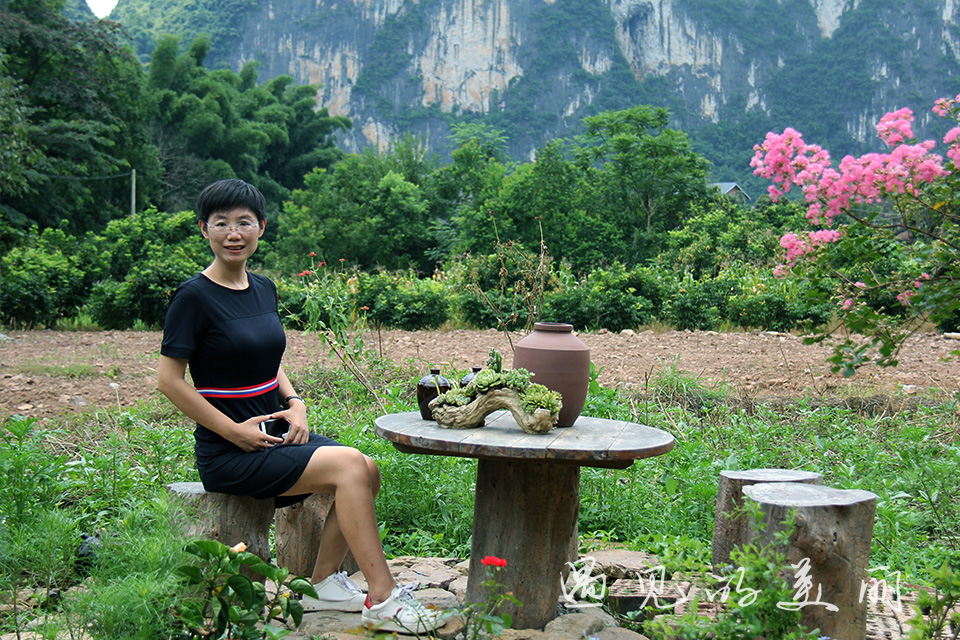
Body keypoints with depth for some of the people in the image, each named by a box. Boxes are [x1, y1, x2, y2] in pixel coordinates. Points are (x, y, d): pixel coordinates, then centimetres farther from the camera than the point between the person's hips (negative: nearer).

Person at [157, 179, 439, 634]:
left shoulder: (264, 289, 11)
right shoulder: (194, 297, -11)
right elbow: (169, 380, -13)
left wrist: (295, 405, 2)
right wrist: (235, 431, -16)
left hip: (275, 435, 7)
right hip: (226, 452, -7)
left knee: (367, 471, -10)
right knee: (349, 464, -22)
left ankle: (324, 584, 5)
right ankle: (382, 601, -16)